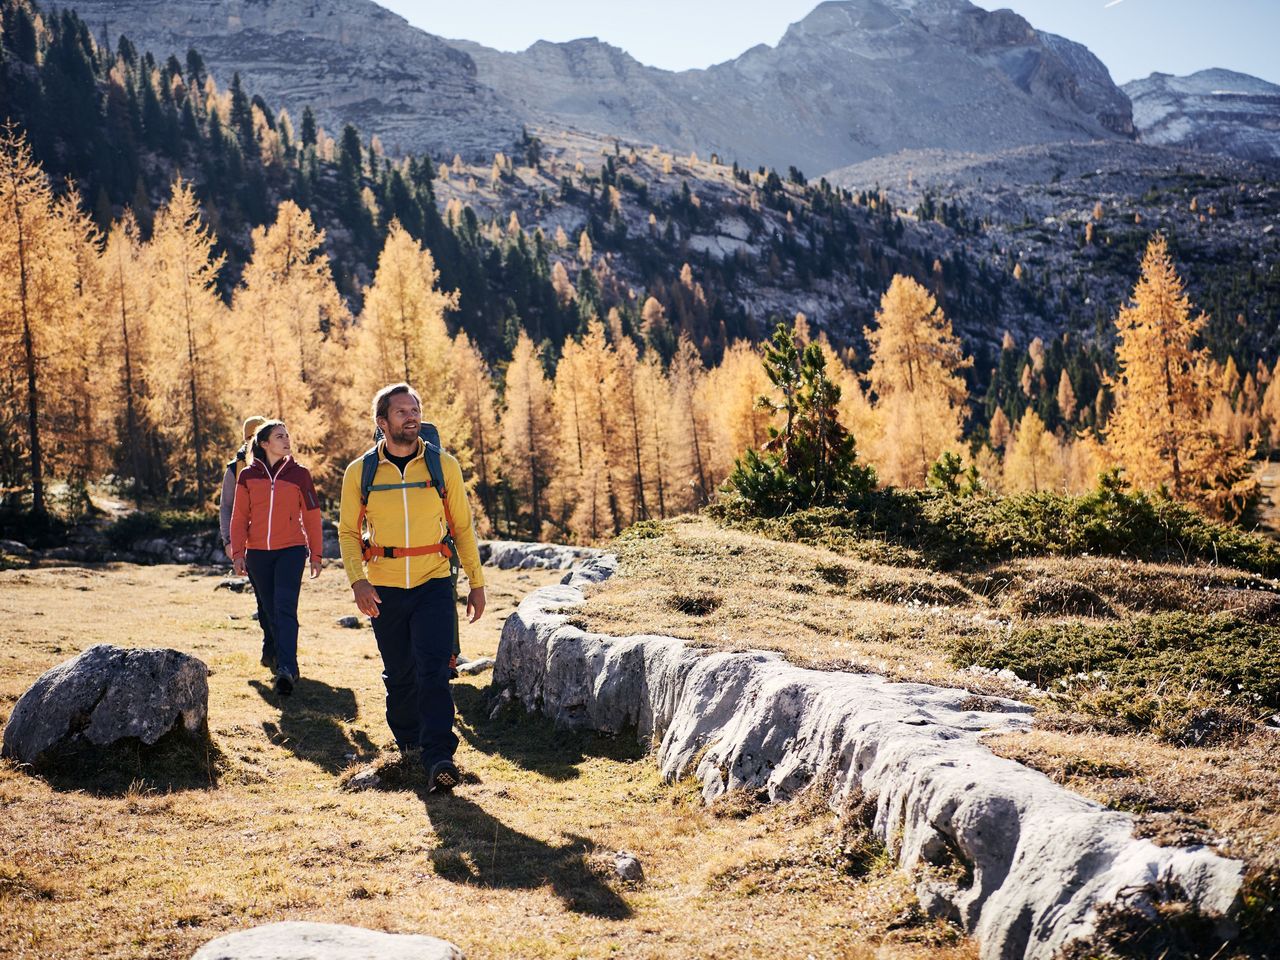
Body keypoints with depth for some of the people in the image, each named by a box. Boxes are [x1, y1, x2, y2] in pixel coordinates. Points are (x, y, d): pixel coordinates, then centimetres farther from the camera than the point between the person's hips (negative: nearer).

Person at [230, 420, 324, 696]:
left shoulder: (299, 473, 2)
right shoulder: (247, 476, 6)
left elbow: (312, 515, 7)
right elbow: (239, 517, 9)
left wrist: (316, 554, 6)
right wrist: (237, 552, 1)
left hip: (291, 550, -2)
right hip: (258, 553, 3)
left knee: (285, 608, -15)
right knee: (272, 611, 8)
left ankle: (286, 669, -22)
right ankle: (288, 664, 19)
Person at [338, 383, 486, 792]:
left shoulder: (444, 466, 1)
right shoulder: (360, 472, 0)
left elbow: (462, 527, 8)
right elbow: (348, 532, 7)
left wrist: (476, 583, 6)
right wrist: (357, 581, -9)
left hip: (434, 585, -1)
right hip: (385, 589, 1)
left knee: (433, 671, -13)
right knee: (399, 673, 12)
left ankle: (438, 759, -15)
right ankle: (408, 739, 35)